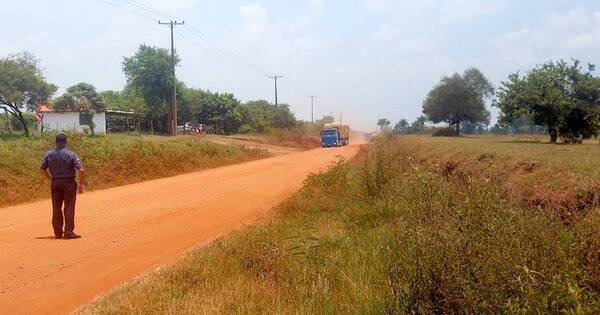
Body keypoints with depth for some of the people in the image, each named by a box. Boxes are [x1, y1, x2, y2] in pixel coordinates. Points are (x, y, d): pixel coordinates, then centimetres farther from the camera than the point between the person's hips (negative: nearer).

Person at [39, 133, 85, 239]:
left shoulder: (49, 154, 1)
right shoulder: (71, 154, -10)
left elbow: (42, 169, 7)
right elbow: (80, 170, -16)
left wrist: (51, 179, 17)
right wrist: (81, 183, -6)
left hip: (55, 183, 4)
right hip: (69, 183, -3)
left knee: (56, 209, 12)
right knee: (69, 208, 3)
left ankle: (58, 232, 19)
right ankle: (68, 232, 2)